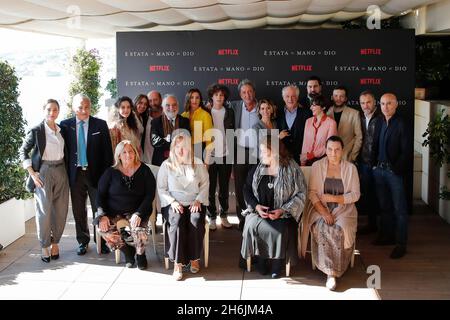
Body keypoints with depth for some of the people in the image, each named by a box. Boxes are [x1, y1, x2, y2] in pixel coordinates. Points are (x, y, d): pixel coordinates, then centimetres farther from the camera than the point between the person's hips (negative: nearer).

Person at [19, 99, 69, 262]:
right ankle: (44, 247, 7)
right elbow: (23, 151, -1)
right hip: (43, 172, -5)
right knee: (44, 211, -5)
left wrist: (67, 170, 8)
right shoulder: (36, 131, -5)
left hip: (61, 171, 5)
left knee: (61, 210, 4)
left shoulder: (62, 130, 9)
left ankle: (55, 243, 19)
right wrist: (32, 173, -8)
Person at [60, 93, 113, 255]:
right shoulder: (65, 125, 2)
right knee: (78, 211, 11)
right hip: (75, 174, 1)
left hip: (95, 173, -1)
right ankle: (83, 241, 25)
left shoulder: (100, 125, -1)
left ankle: (102, 241, 18)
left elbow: (107, 150, 0)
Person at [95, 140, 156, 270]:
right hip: (114, 214, 2)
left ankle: (140, 253, 4)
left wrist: (138, 214, -18)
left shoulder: (144, 170, 3)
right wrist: (102, 215, -12)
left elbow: (150, 195, -3)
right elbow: (100, 195, 4)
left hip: (136, 212, -1)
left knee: (138, 230, -32)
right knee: (104, 230, -27)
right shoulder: (111, 172, 5)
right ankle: (127, 251, 2)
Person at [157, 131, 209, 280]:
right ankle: (177, 261, -26)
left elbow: (205, 184, 9)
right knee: (177, 221, -33)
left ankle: (194, 257, -14)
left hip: (195, 203, 1)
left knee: (196, 220, -31)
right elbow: (161, 188, 3)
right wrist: (172, 202, -11)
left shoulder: (198, 164, 8)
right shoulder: (166, 165, 4)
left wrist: (198, 200, -7)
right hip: (173, 204, -1)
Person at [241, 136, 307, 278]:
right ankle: (260, 259, -7)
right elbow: (247, 190, 9)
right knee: (252, 225, -28)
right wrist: (256, 206, -10)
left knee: (281, 229, -32)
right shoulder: (257, 168, 7)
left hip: (283, 214, -3)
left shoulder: (292, 169, -4)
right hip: (259, 211, 3)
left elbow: (301, 194, -6)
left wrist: (283, 210, -16)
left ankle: (277, 262, -7)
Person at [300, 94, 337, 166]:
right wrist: (302, 161, -1)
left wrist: (313, 154, -8)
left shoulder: (331, 123, -5)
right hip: (308, 160, 4)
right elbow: (305, 143, 7)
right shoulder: (308, 121, 10)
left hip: (322, 159, -3)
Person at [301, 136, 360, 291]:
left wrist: (333, 198, -13)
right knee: (322, 229, -32)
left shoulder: (350, 168, 2)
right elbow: (312, 192, -2)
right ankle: (331, 272, -21)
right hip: (320, 208, 0)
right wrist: (323, 212, -16)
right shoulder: (317, 166, 2)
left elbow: (355, 195, 1)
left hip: (343, 208, 0)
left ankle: (332, 272, -18)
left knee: (339, 230, -31)